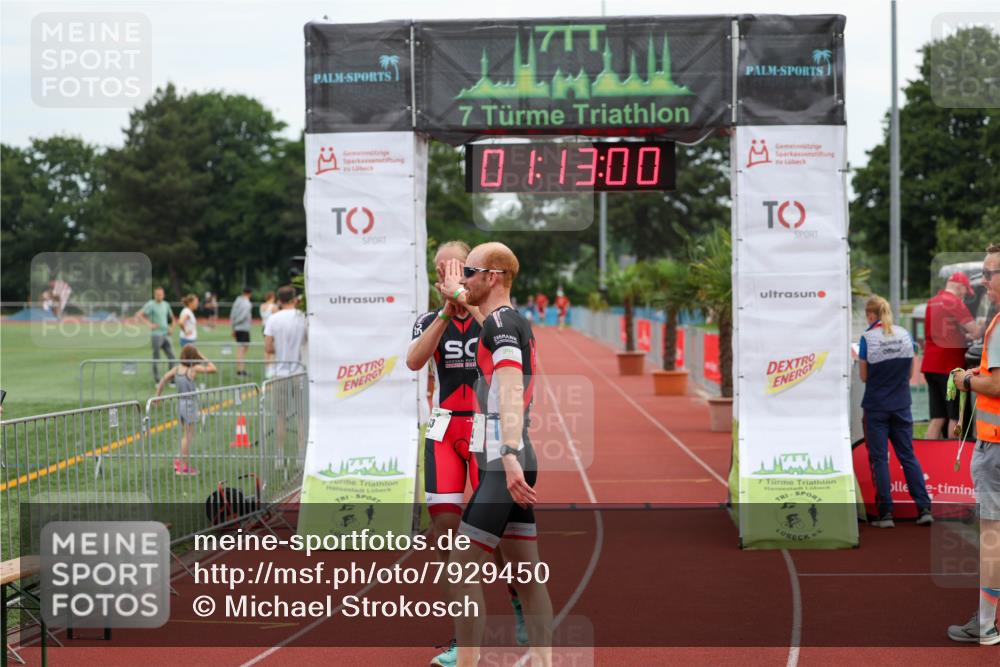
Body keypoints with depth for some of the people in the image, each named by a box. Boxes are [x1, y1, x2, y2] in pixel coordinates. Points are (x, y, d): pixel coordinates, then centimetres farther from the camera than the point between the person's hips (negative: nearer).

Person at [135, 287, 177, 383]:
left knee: (171, 357, 2)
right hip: (156, 335, -6)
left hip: (165, 335, 6)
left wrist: (172, 328, 10)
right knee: (156, 358, 0)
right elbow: (139, 314, -14)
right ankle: (157, 380, 7)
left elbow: (172, 318, 27)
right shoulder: (151, 304, -6)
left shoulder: (166, 305, 13)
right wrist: (149, 324, -19)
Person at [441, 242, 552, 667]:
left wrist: (509, 456, -35)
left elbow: (510, 390, -24)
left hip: (503, 463, -10)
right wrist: (457, 293, 55)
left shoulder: (501, 322, -11)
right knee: (526, 572, 9)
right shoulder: (515, 321, 16)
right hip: (517, 461, 10)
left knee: (462, 566, -7)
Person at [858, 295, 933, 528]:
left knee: (879, 458, 3)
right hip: (901, 405, 4)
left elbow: (864, 376, -6)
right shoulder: (905, 335, 1)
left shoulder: (868, 338, -11)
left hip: (876, 406, -4)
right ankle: (924, 509, 5)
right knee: (908, 456, 10)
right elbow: (910, 372, 8)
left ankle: (885, 514, 1)